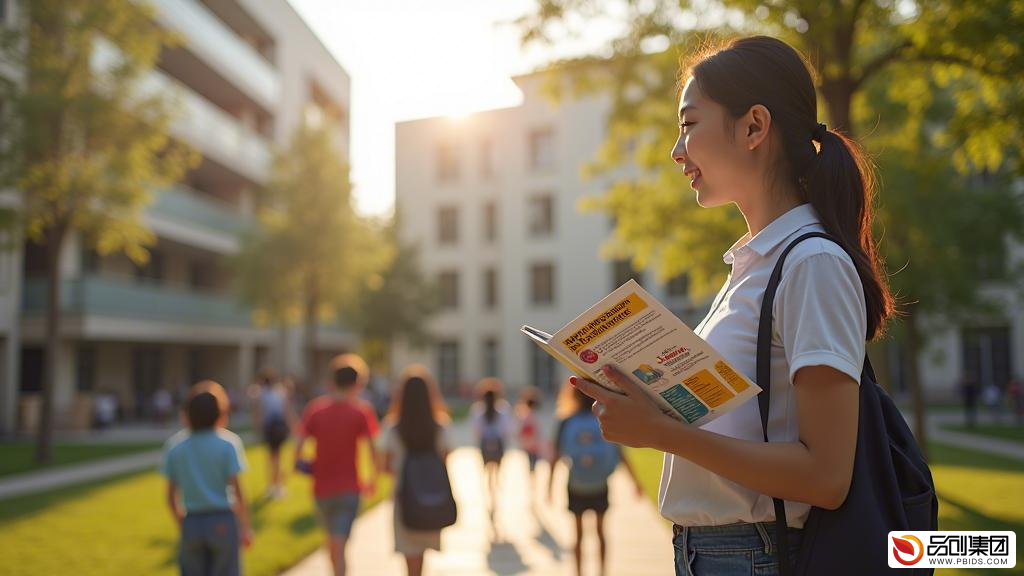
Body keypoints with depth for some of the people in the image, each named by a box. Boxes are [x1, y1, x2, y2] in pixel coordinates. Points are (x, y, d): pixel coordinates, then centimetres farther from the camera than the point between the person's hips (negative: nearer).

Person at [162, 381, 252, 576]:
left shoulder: (175, 445, -2)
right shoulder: (228, 442, -10)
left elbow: (171, 495, 2)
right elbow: (236, 490, -10)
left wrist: (182, 524, 17)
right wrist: (245, 526, -1)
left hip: (192, 523, 3)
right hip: (222, 521, -2)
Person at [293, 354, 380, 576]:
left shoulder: (315, 408, -1)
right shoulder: (362, 411, -7)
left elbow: (299, 442, -9)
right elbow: (373, 448, -12)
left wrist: (299, 462, 8)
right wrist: (373, 479, 0)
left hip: (322, 487, 3)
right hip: (349, 488, -3)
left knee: (333, 538, 23)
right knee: (340, 544, -3)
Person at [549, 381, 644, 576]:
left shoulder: (566, 423, -9)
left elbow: (555, 457, -11)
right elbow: (620, 455, -7)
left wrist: (550, 486, -2)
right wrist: (636, 482, 0)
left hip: (576, 487, 0)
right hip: (600, 487, 0)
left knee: (579, 532, 15)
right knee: (600, 530, 18)